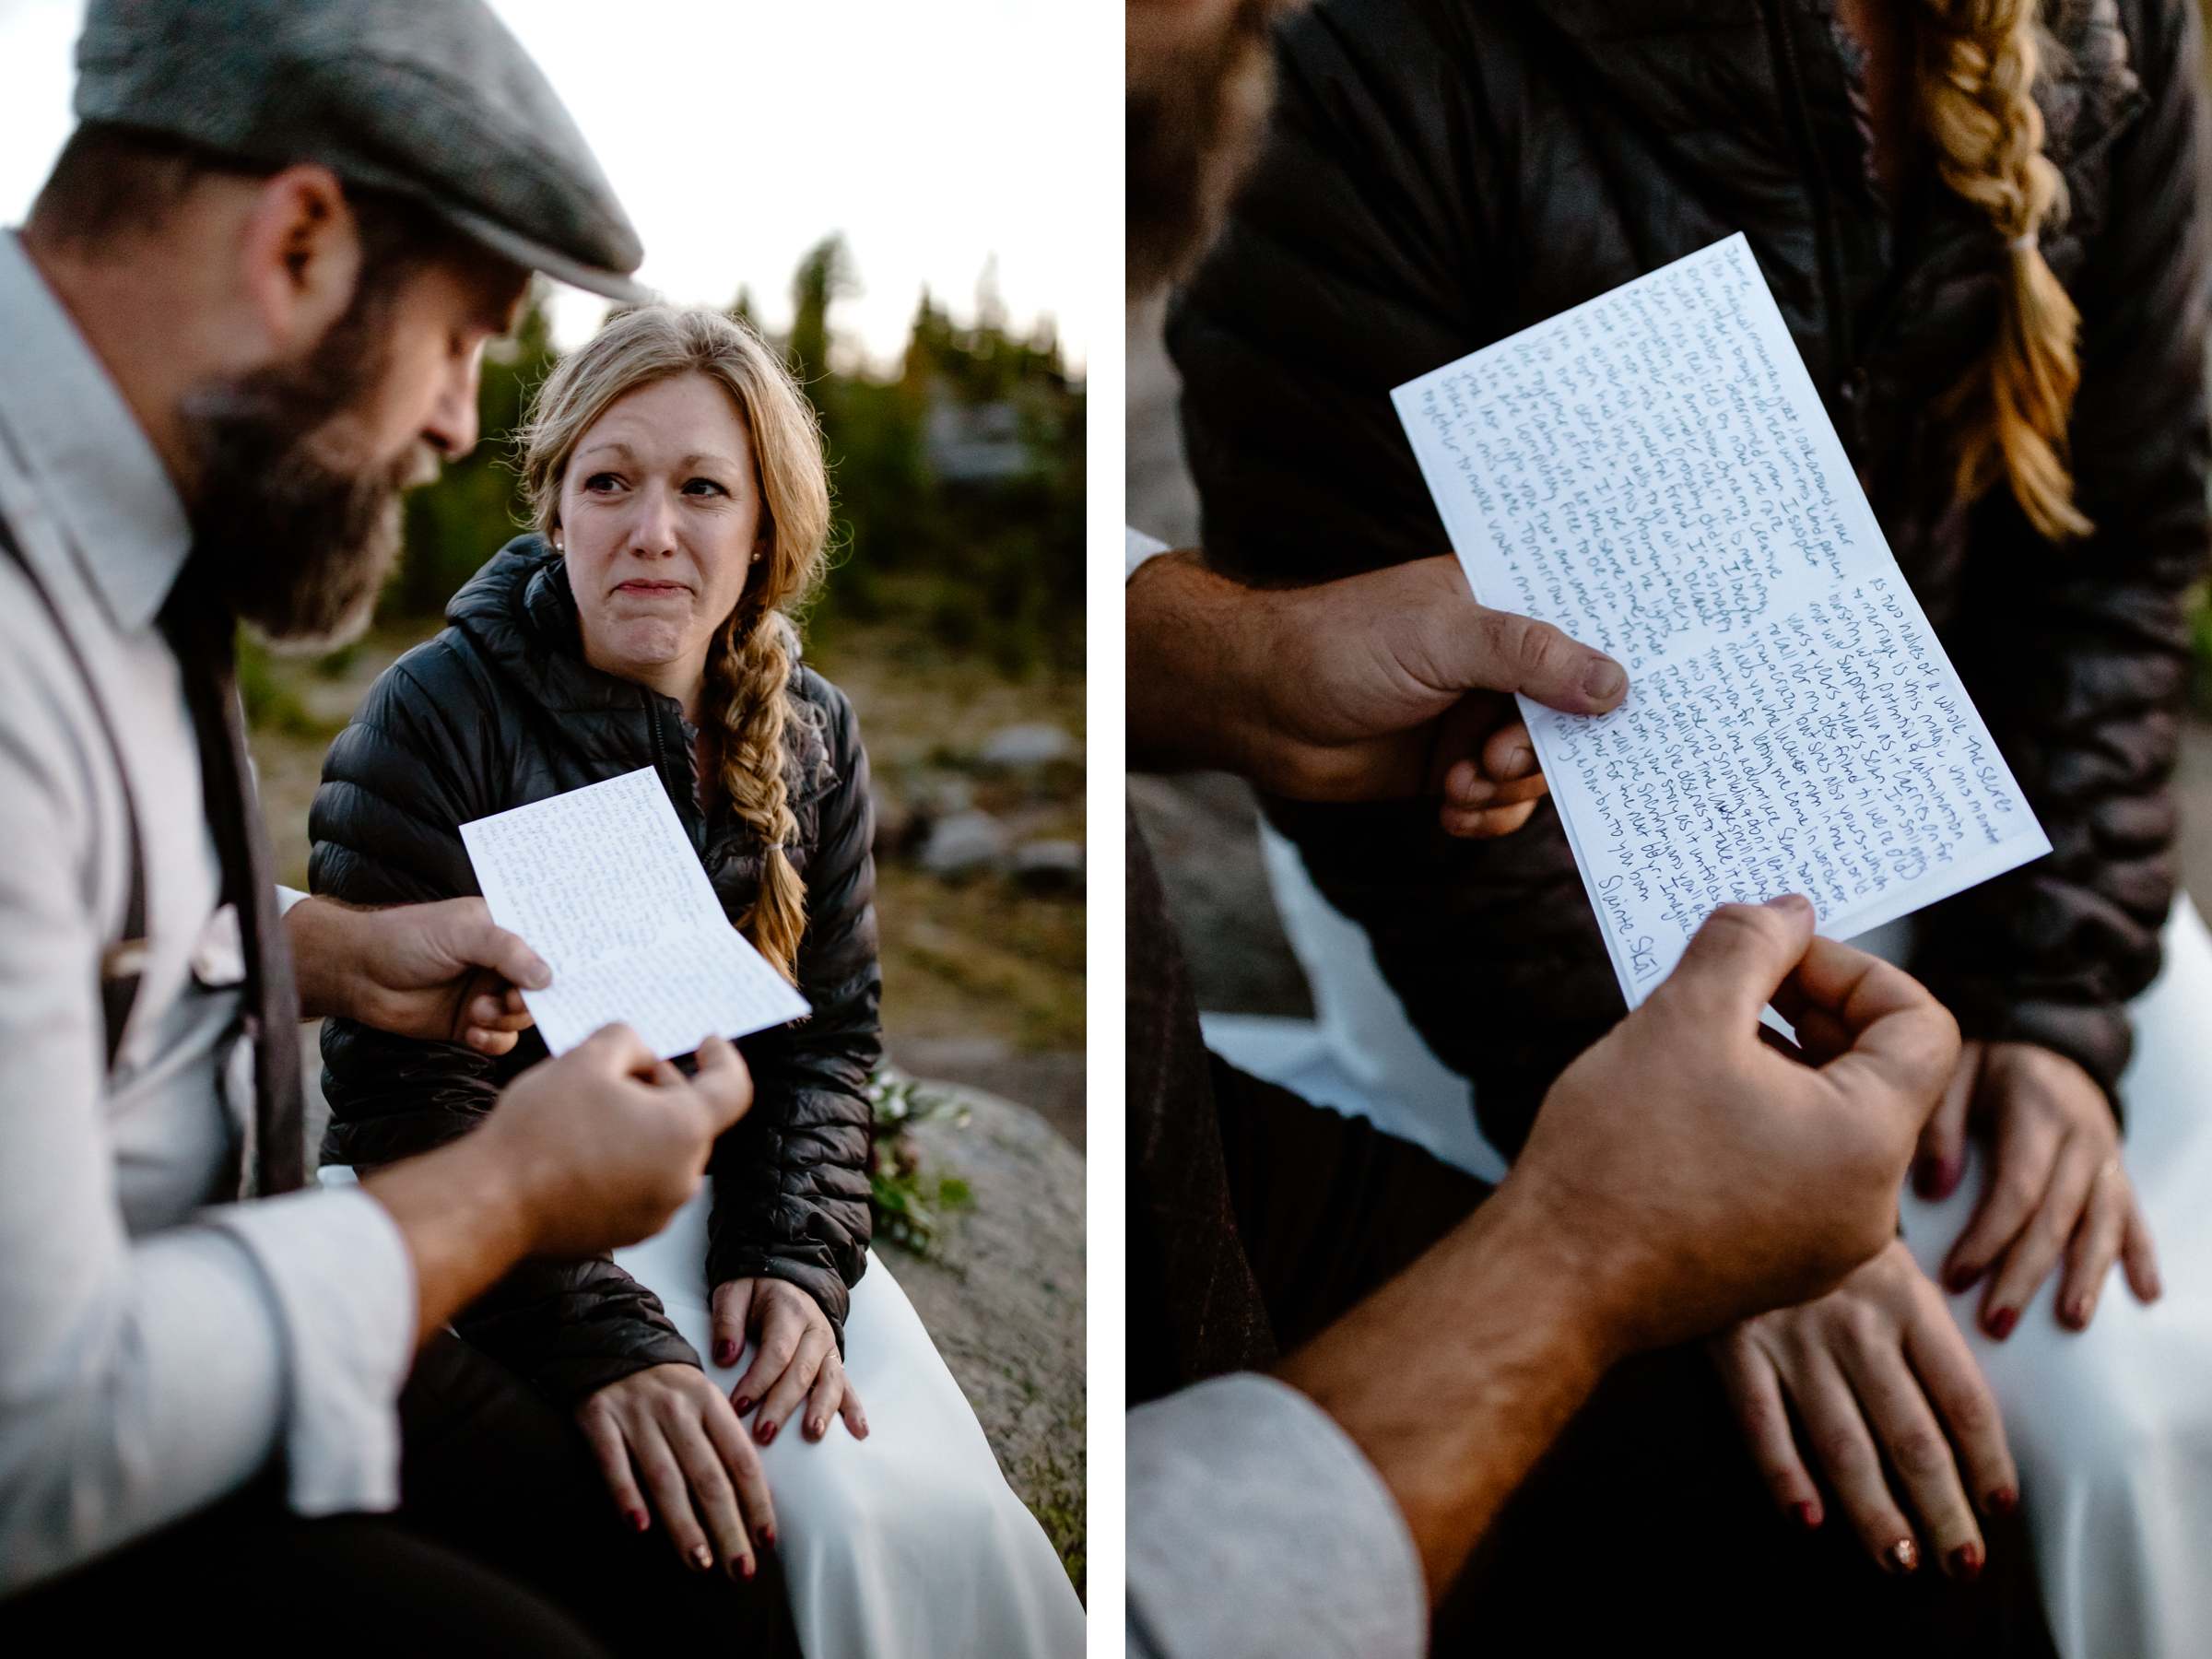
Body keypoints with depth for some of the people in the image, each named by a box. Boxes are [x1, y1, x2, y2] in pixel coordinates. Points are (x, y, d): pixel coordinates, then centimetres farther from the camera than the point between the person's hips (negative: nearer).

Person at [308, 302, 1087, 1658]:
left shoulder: (810, 733, 4)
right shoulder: (435, 718, -11)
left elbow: (830, 1034, 7)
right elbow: (404, 1088, -16)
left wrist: (796, 1263, -12)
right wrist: (601, 1338, -27)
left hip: (743, 1194, 5)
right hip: (517, 1223, -4)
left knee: (958, 1520, -16)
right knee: (850, 1528, -24)